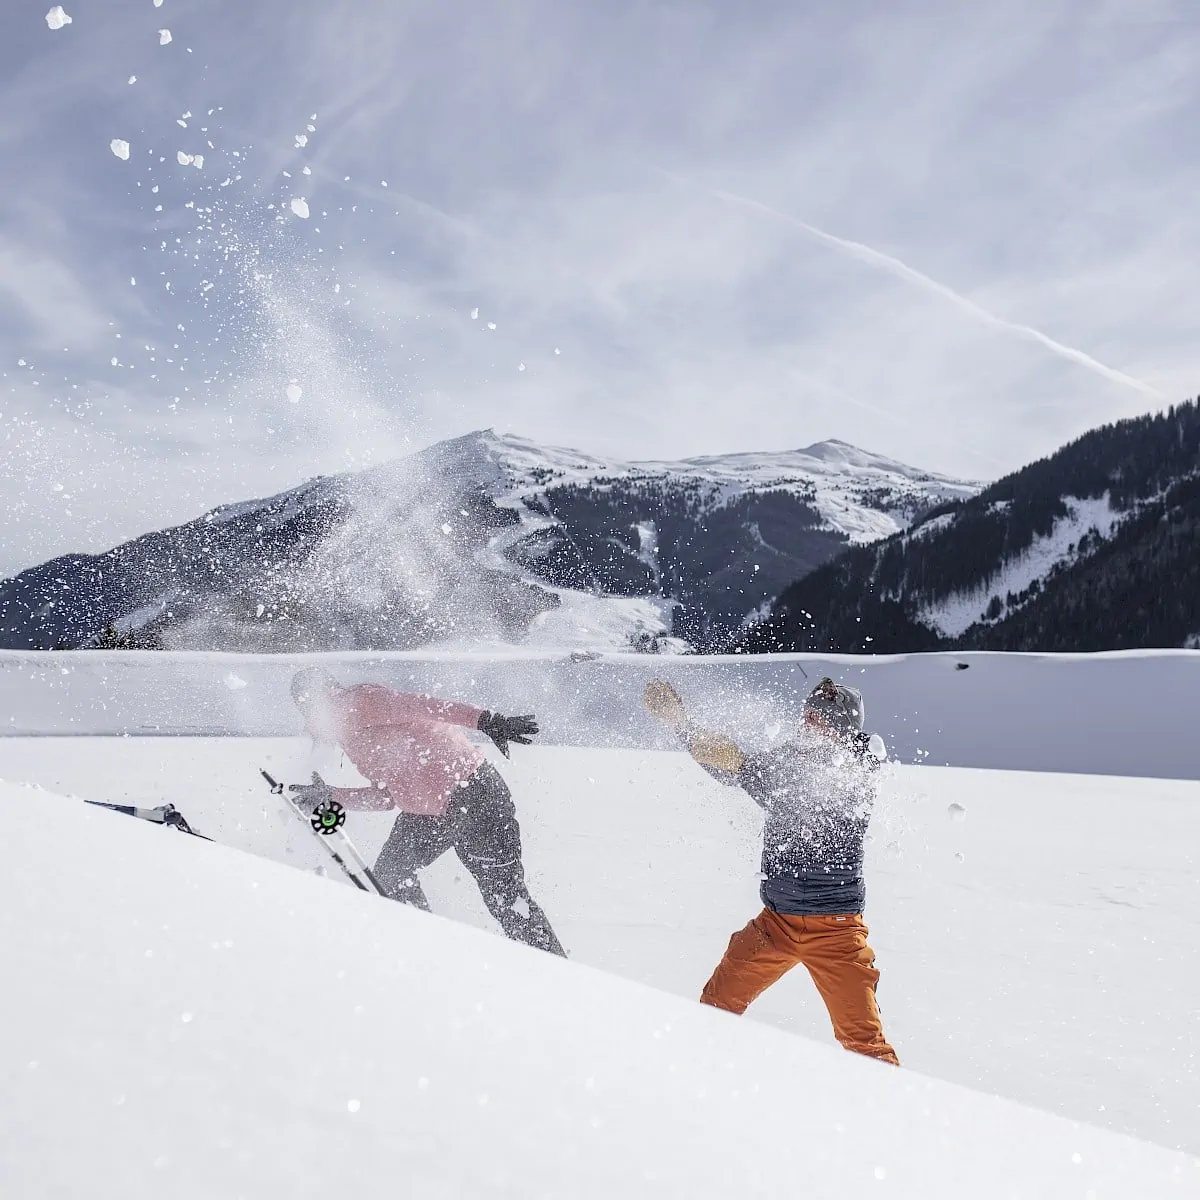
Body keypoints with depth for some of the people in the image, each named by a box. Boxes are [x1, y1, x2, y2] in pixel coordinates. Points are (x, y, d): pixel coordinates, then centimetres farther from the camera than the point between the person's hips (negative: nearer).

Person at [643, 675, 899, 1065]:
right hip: (777, 919, 6)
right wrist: (680, 721, 7)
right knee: (715, 1005, 12)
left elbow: (797, 805, -27)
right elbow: (727, 766, 14)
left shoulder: (857, 773, -12)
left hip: (833, 927, -6)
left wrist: (739, 764, -33)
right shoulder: (791, 756, 5)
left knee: (862, 1038, -9)